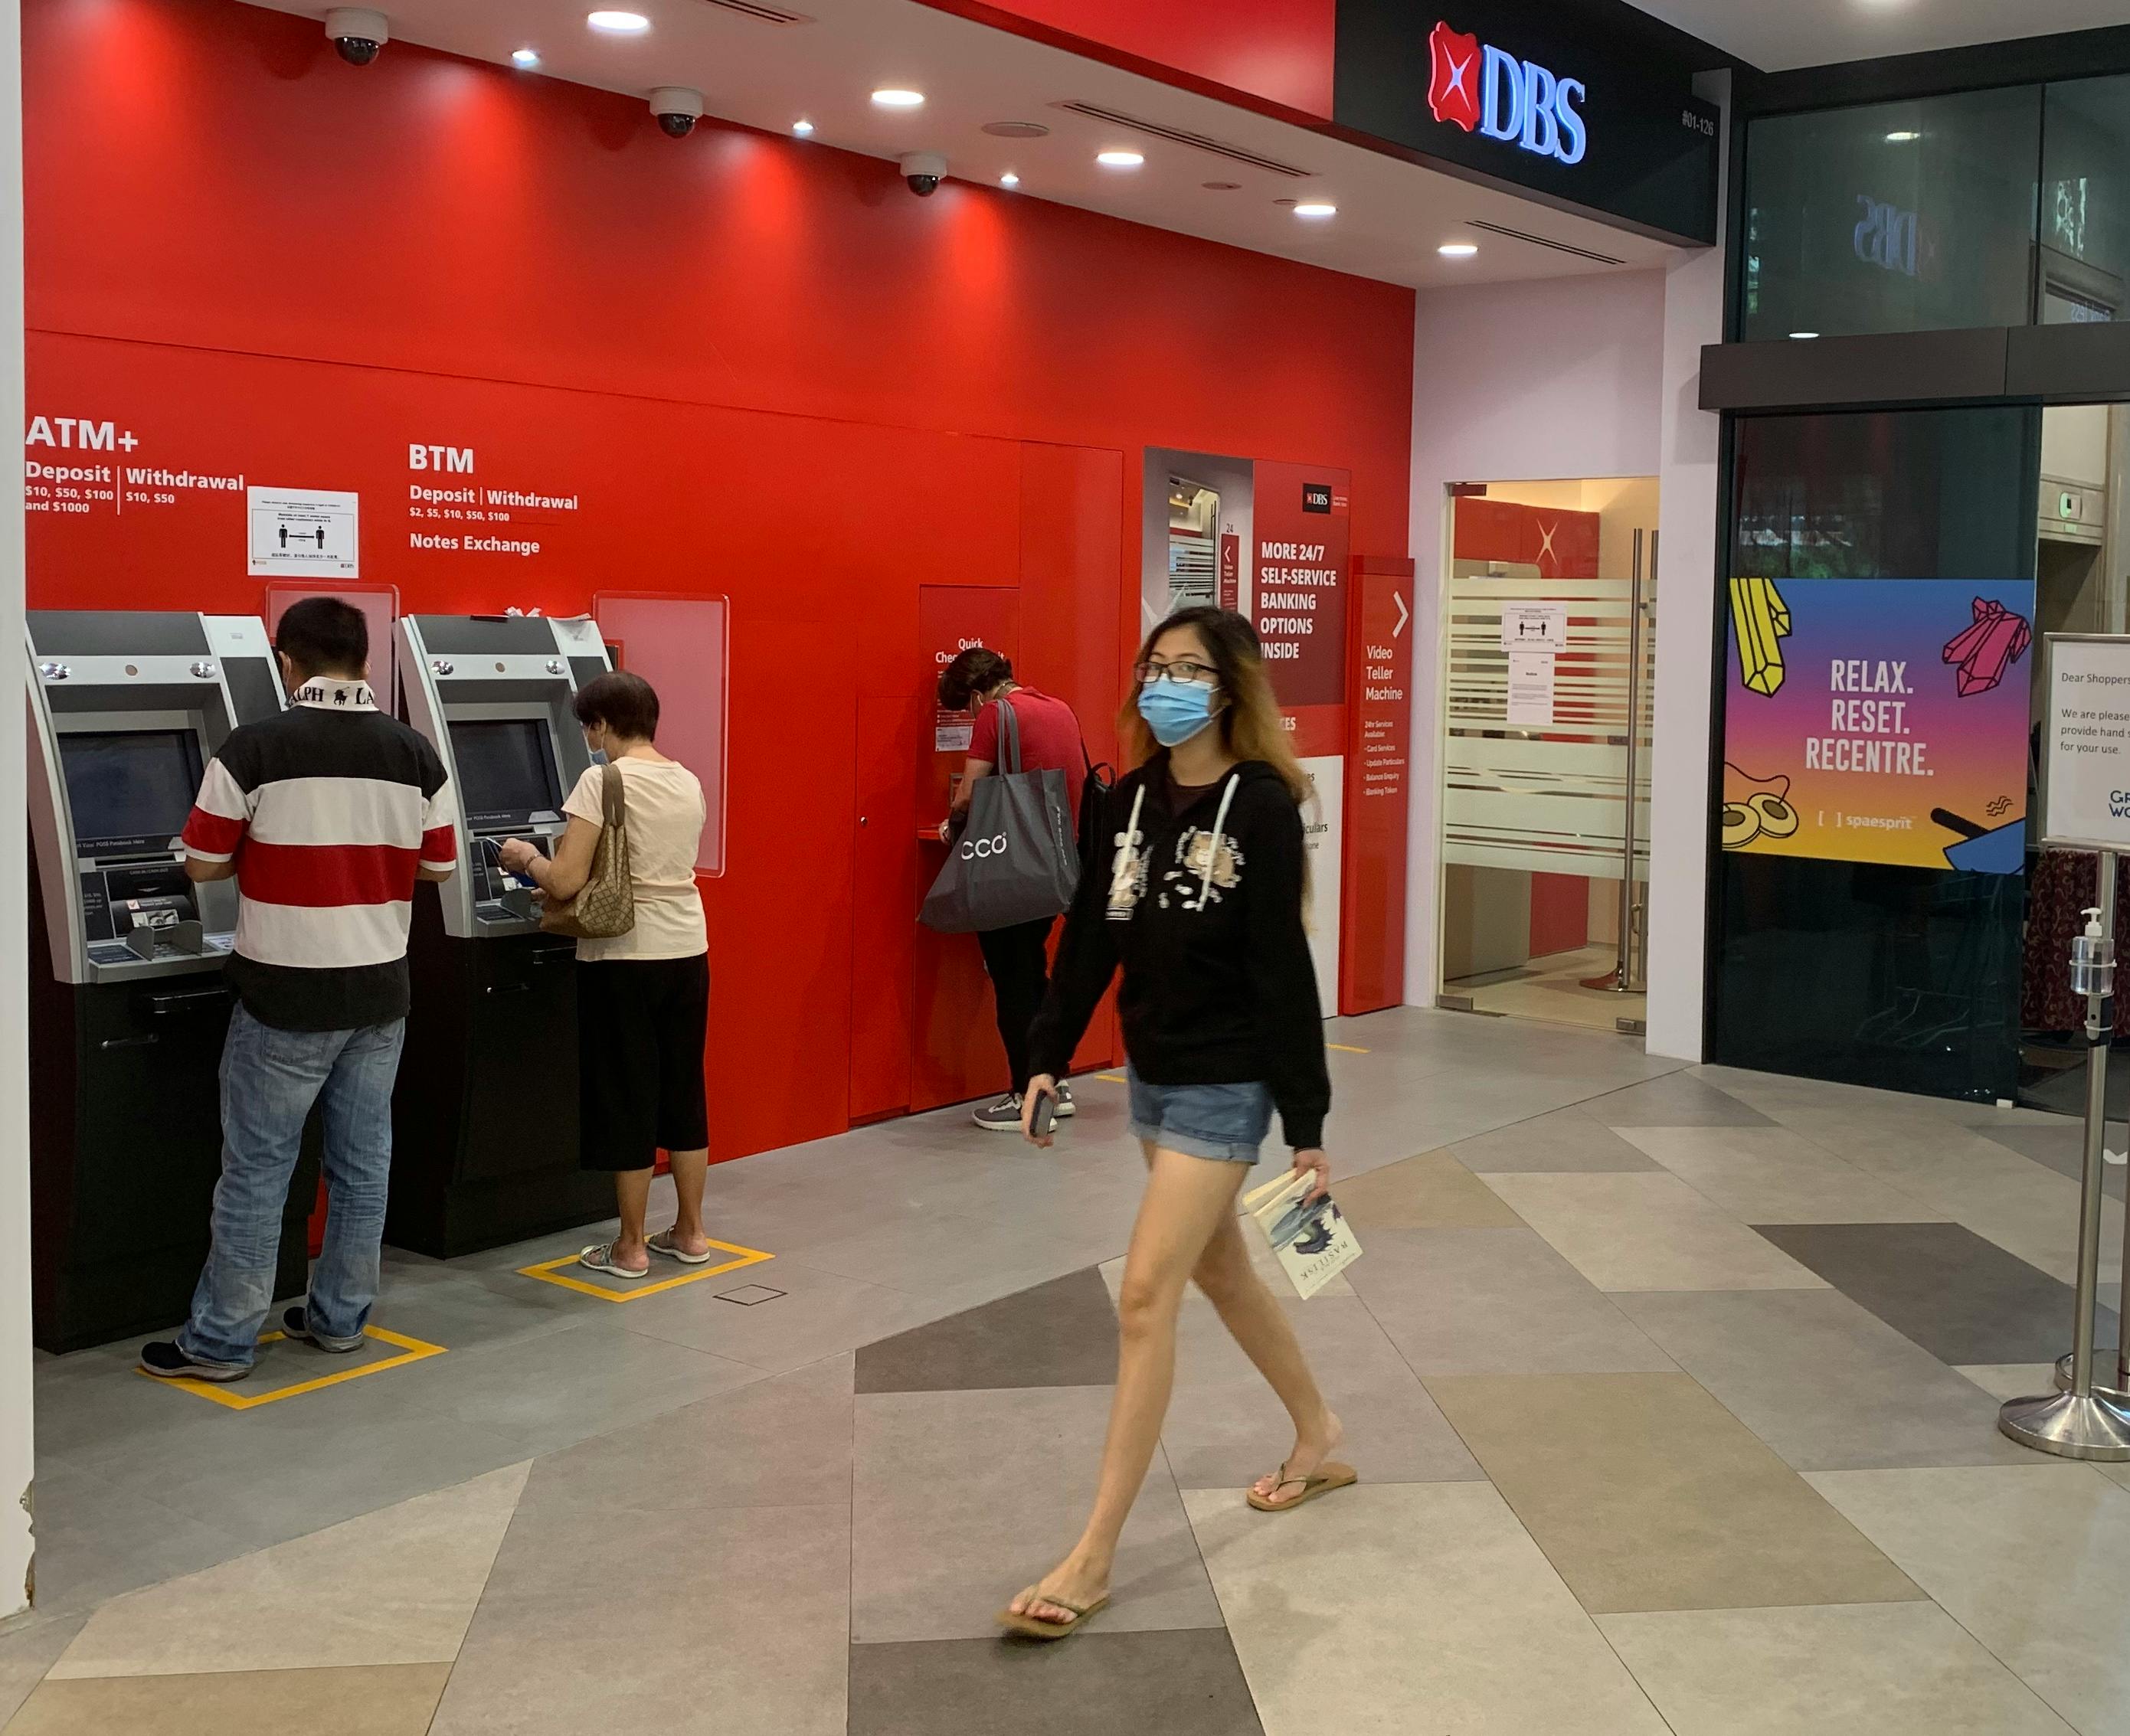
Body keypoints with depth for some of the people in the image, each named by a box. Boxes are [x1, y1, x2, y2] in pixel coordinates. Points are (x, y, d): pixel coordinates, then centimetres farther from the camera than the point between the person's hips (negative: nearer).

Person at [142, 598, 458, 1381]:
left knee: (257, 1170, 4)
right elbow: (439, 866, 9)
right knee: (362, 1162, 13)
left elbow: (203, 864, -6)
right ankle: (341, 1317, 24)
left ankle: (221, 1340, 13)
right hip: (378, 992, 4)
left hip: (285, 995, -4)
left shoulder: (255, 749, -12)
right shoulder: (415, 755, 0)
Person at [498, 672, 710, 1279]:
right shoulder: (688, 783, 8)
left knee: (626, 1097, 3)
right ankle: (690, 1232, 24)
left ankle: (631, 1247, 12)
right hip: (687, 953, 6)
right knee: (684, 1090, 15)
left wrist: (526, 858, 5)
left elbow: (566, 882, -16)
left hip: (624, 960, -6)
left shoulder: (602, 782, -12)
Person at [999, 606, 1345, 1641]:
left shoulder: (1260, 805, -14)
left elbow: (1283, 970, -15)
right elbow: (1092, 937, 9)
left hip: (1224, 1086, -7)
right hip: (1151, 1076, 7)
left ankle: (1093, 1559, -4)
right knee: (1220, 1270, 20)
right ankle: (1319, 1440, 43)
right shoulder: (1130, 798, 5)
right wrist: (1048, 1059, 3)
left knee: (1145, 1296, -10)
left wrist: (1307, 1124, -13)